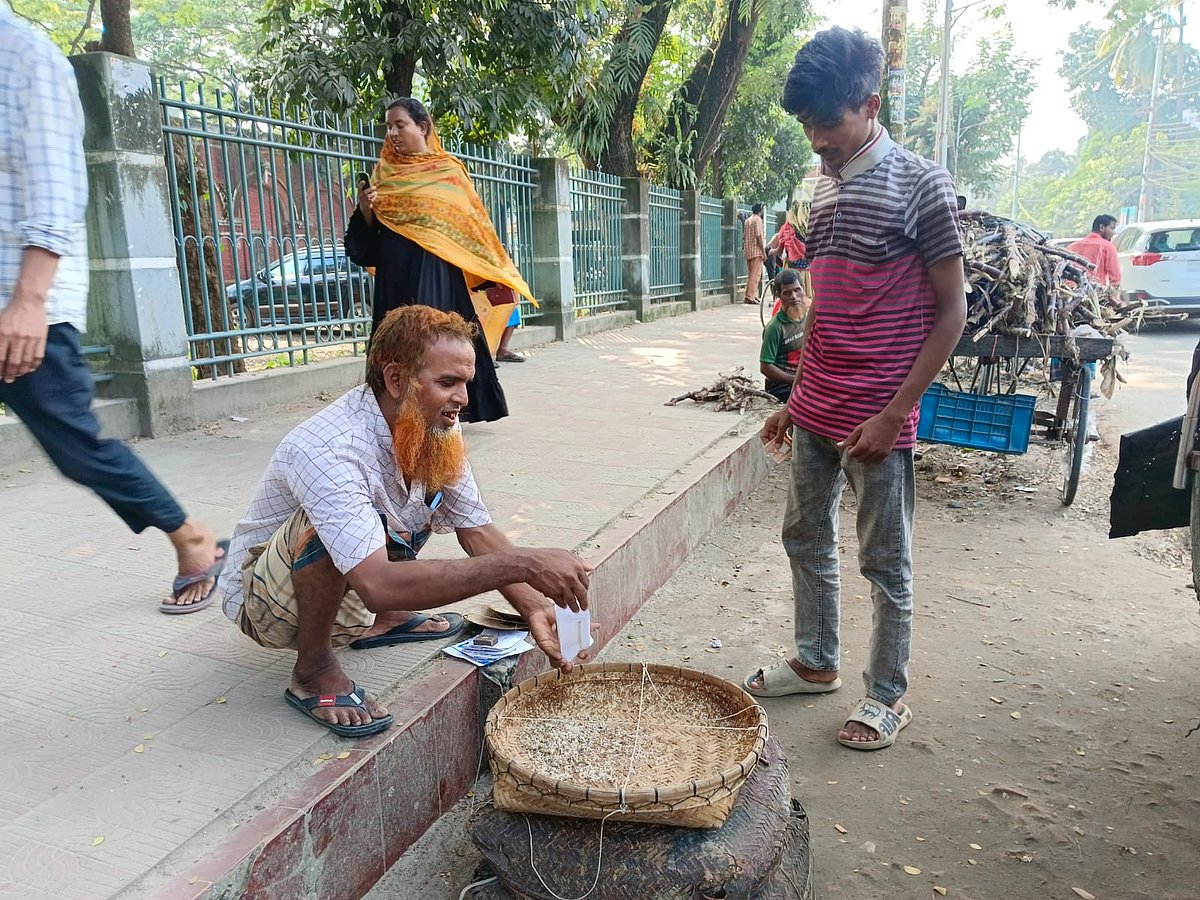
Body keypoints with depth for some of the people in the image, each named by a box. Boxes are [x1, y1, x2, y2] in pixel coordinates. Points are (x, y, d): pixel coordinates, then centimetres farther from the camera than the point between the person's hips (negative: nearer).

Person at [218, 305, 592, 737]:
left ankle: (382, 621, 8)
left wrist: (535, 607, -23)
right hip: (263, 605, -7)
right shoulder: (329, 451, -36)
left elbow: (478, 532, -8)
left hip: (350, 592, 7)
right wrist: (521, 564, -46)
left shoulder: (435, 427, -13)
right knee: (329, 526, -36)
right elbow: (379, 585, -45)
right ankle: (314, 670, -12)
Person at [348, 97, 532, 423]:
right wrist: (365, 209, -11)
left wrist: (495, 272, 0)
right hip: (395, 271, 3)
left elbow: (471, 221, 3)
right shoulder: (384, 172, 11)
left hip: (436, 270, -3)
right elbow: (370, 234, 11)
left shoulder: (449, 169, 3)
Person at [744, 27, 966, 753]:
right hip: (816, 410, 7)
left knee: (885, 560, 6)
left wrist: (892, 414, -16)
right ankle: (817, 662, 35)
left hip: (877, 417, -7)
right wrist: (797, 396, 15)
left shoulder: (919, 185, -10)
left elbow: (951, 315, -11)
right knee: (806, 537, 16)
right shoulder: (826, 188, 11)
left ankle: (889, 695, 24)